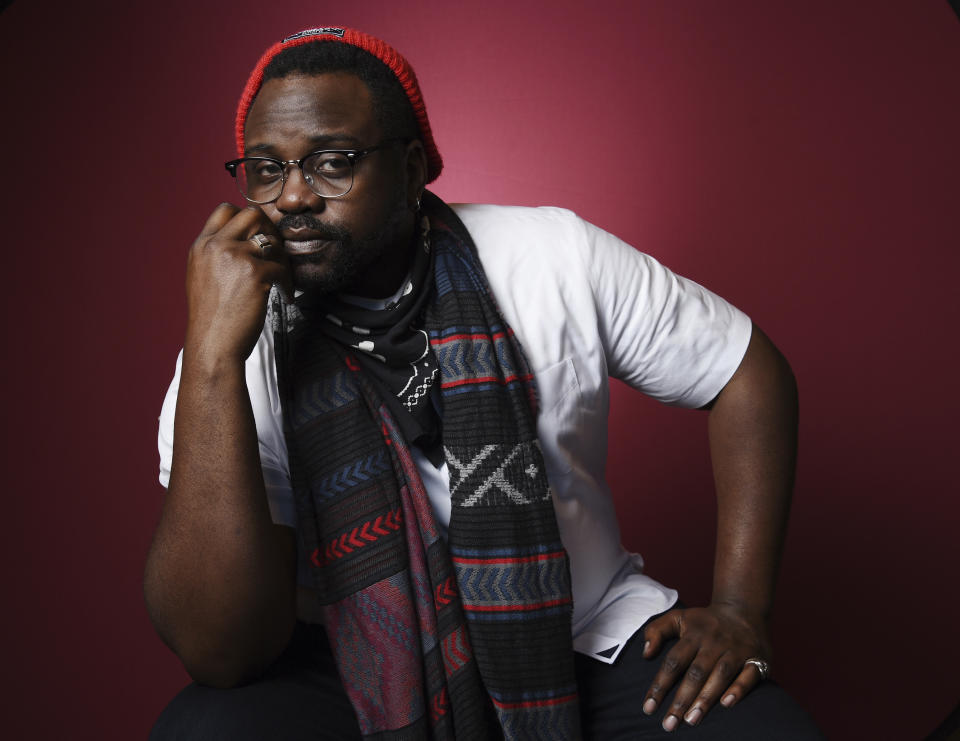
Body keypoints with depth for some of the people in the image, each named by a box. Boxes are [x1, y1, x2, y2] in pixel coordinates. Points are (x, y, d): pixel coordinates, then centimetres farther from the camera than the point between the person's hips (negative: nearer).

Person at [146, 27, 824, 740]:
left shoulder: (556, 259, -9)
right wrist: (213, 359, -29)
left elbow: (752, 371, 1)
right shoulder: (228, 366, -11)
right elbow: (220, 651, -21)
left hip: (589, 632, 0)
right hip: (364, 673, 1)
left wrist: (739, 612, -7)